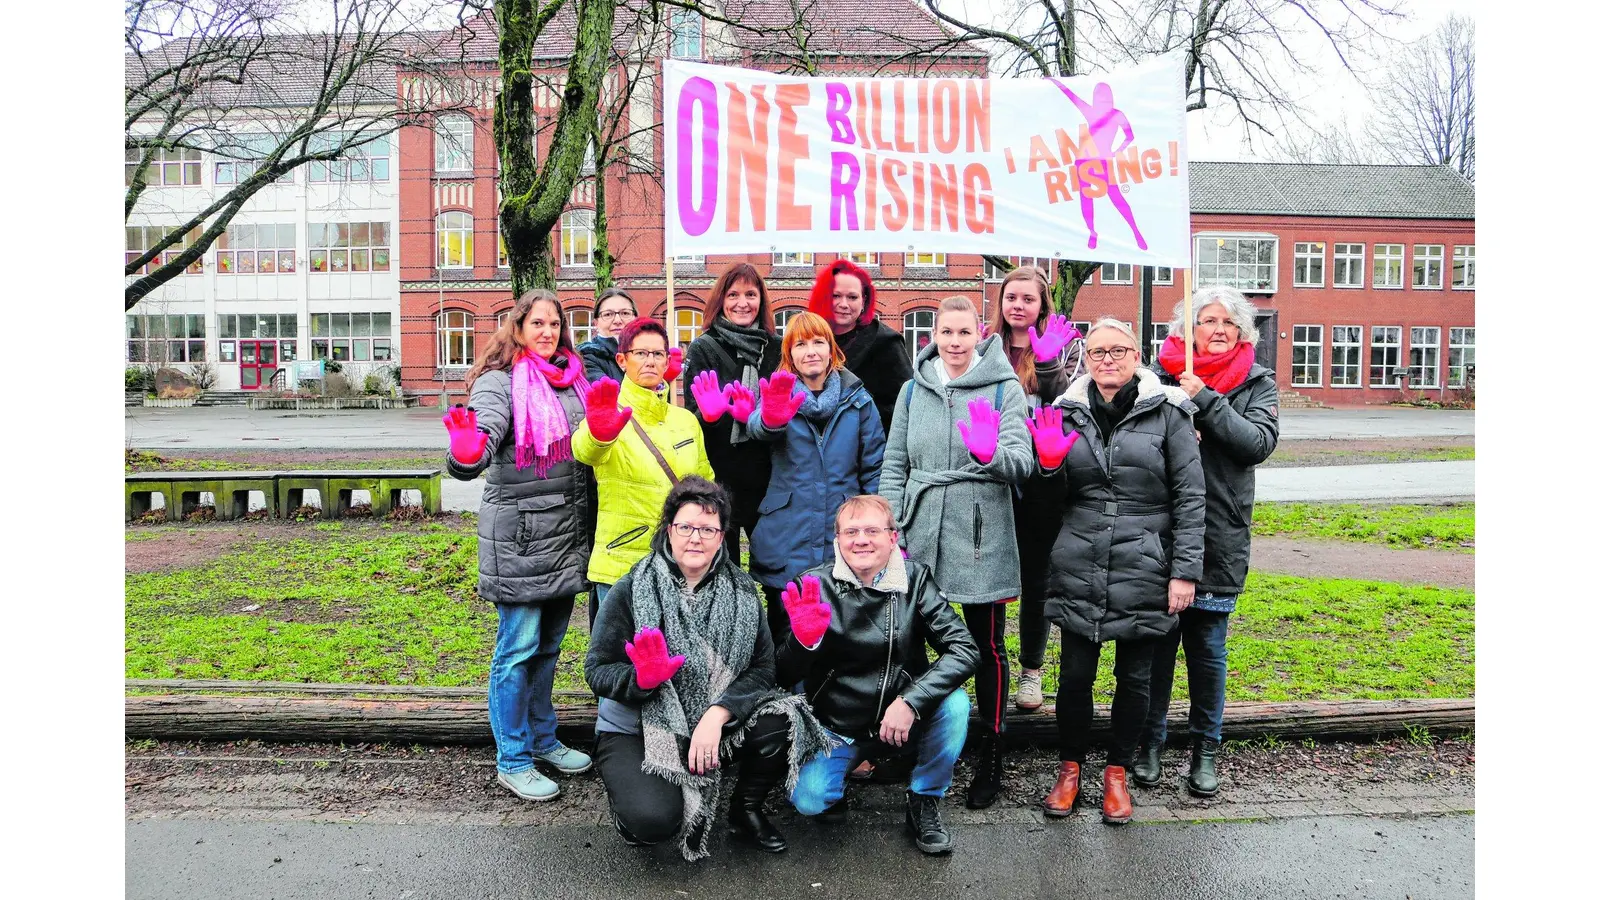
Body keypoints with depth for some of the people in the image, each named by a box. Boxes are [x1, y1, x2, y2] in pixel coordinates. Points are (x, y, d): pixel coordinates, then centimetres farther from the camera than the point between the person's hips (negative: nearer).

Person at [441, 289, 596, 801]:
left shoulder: (573, 378, 10)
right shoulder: (501, 381, -9)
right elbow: (485, 431, -25)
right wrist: (465, 457, -47)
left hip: (568, 532, 6)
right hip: (519, 533, -6)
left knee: (549, 644, 17)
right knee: (519, 647, 1)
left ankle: (542, 739, 33)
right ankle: (512, 760, 15)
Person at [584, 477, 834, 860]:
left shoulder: (741, 592, -2)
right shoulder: (631, 591, -11)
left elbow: (761, 669, -9)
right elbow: (597, 670, -11)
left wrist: (717, 714, -25)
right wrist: (642, 677, -32)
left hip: (714, 725, 3)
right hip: (636, 731, -3)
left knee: (781, 724, -24)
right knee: (654, 819, -30)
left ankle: (745, 811, 6)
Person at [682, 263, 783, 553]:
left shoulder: (775, 347, 8)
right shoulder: (703, 349, -1)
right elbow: (693, 418, -4)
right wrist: (709, 414, -26)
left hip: (767, 478, 3)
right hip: (721, 478, -3)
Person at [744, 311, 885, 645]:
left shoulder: (857, 398, 4)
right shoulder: (778, 394, 1)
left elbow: (875, 467, 6)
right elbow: (758, 427, -23)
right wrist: (771, 419, -47)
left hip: (844, 543, 1)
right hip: (786, 548, -1)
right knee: (785, 638, 9)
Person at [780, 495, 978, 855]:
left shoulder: (914, 579, -8)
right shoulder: (815, 586, -11)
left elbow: (964, 648, -16)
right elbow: (784, 676, -11)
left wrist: (911, 701, -29)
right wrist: (802, 640, -34)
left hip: (904, 717, 1)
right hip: (837, 726, -1)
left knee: (955, 703, -26)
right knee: (808, 800, -22)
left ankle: (924, 800, 0)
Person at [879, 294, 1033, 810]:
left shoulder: (1005, 390, 0)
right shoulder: (913, 391, 9)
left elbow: (1022, 464, -10)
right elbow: (894, 464, 9)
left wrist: (991, 452, -31)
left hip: (982, 537, -3)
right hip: (921, 535, 3)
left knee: (987, 645, 7)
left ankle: (992, 752, 23)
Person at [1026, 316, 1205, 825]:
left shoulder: (1166, 411, -3)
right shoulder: (1068, 411, 6)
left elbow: (1190, 496, -4)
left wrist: (1185, 571, -9)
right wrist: (1050, 462, -9)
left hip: (1142, 568, -2)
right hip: (1079, 567, 2)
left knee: (1135, 677, 10)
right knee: (1075, 673, 7)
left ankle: (1117, 773, 28)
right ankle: (1070, 768, 26)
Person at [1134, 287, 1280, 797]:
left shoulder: (1257, 384, 5)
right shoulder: (1162, 374, 2)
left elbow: (1259, 443, -10)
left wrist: (1204, 400, -15)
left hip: (1219, 539, 0)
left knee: (1207, 646, 9)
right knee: (1157, 641, 9)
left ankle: (1205, 749, 26)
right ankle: (1150, 743, 25)